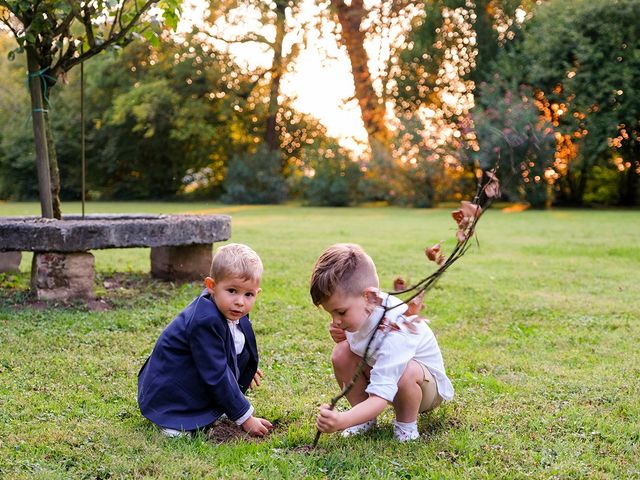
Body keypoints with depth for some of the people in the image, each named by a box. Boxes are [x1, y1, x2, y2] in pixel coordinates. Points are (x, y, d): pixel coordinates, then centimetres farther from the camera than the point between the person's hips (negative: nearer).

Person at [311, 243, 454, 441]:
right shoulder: (358, 309, -18)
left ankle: (407, 425, -11)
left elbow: (381, 397, -45)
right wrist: (341, 335, -18)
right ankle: (365, 418, -3)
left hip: (427, 386, -7)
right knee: (341, 352, -17)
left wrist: (342, 420, -59)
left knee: (407, 372, -41)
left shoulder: (396, 332, -40)